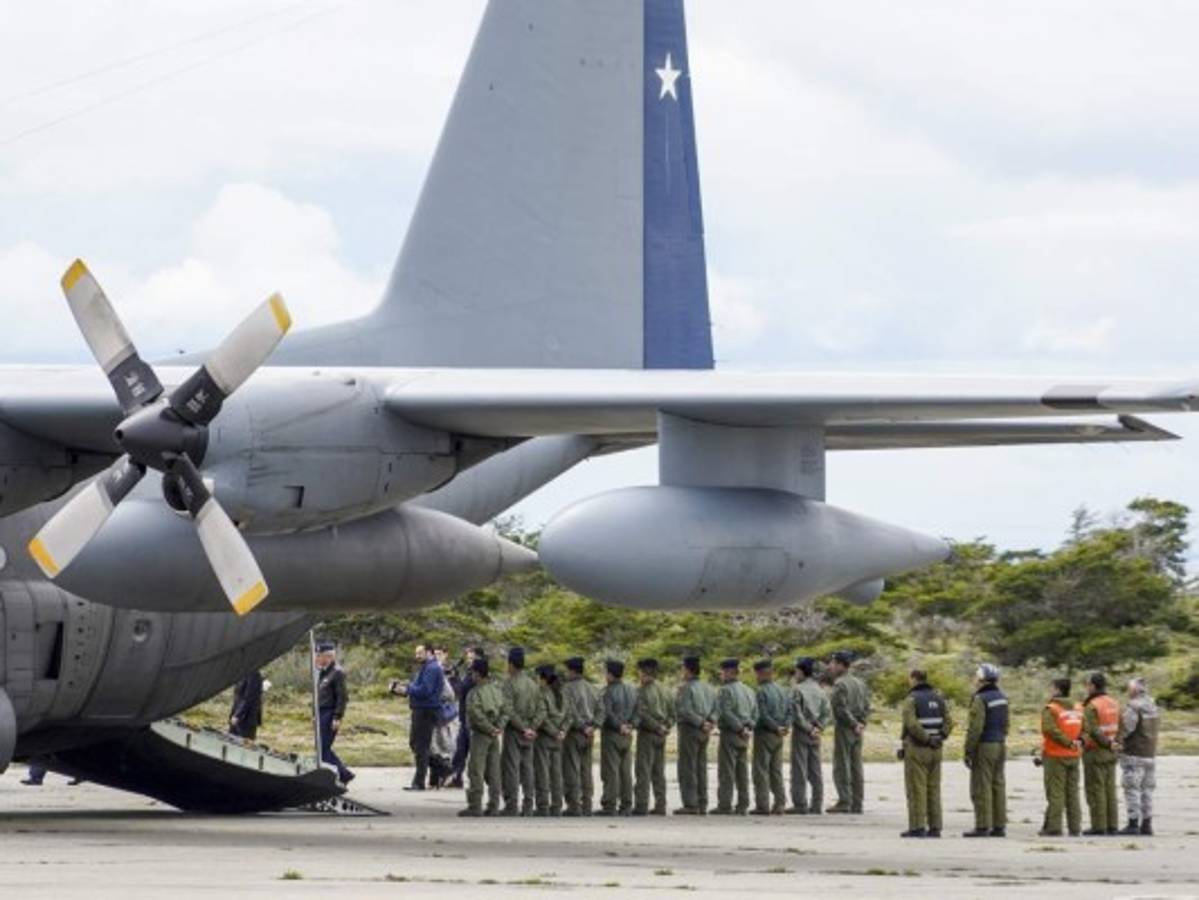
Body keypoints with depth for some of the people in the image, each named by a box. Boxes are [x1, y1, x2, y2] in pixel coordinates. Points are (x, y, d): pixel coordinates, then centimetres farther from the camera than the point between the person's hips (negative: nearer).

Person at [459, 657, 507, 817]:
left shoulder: (475, 693, -13)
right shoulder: (497, 690, 8)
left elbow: (477, 715, -19)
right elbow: (505, 711, 7)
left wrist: (491, 729, -11)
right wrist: (499, 727, -2)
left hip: (480, 734, -7)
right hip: (494, 737, 7)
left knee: (476, 771, -3)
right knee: (493, 771, 10)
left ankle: (475, 806, -6)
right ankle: (494, 805, 10)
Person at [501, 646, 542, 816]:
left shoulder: (510, 684, -10)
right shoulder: (533, 684, 10)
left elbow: (509, 711, -18)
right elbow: (540, 710, 8)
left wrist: (523, 728, -13)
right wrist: (532, 727, 0)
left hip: (514, 731, -6)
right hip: (528, 733, 6)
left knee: (512, 768, -4)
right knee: (527, 768, 8)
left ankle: (512, 805, -7)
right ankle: (528, 806, 8)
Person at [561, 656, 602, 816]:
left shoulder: (568, 689, -10)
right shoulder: (592, 689, 11)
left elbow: (570, 713, -18)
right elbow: (601, 710, 8)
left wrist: (582, 727, -11)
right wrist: (592, 726, 0)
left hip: (574, 733, -7)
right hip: (589, 736, 7)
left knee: (572, 771, -4)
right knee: (586, 771, 9)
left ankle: (574, 806, -7)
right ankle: (586, 806, 9)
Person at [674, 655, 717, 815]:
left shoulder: (686, 688, -12)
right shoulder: (708, 687, 12)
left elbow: (686, 711, -20)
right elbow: (715, 707, 13)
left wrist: (701, 723, -13)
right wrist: (711, 721, 1)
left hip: (690, 730, -8)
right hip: (704, 732, 8)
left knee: (687, 768, -5)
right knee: (701, 768, 12)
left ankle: (691, 805, -8)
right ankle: (702, 805, 14)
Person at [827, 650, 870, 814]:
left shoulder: (840, 684, -12)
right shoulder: (860, 683, 14)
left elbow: (841, 708, -19)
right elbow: (866, 706, 12)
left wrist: (854, 724, -12)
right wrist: (861, 723, 3)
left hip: (844, 727, -8)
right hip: (857, 732, 8)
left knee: (841, 765, -5)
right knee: (856, 767, 9)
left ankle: (844, 802, -8)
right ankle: (857, 804, 10)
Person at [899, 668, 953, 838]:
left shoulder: (912, 699, -10)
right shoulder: (938, 698, 9)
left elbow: (912, 724, -22)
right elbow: (949, 722, 2)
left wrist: (927, 739, -14)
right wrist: (940, 737, -3)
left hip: (916, 748, -6)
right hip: (935, 751, 6)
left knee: (916, 789, -3)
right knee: (933, 789, 10)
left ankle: (917, 827, -5)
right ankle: (935, 827, 10)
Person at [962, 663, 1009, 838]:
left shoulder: (980, 699, -15)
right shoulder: (1001, 697, 10)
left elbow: (975, 728, -18)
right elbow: (1006, 724, 16)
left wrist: (968, 751, -13)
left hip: (984, 746, -8)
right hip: (1000, 745, 8)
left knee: (981, 787, -5)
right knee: (998, 786, 10)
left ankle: (983, 826, -7)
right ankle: (999, 826, 10)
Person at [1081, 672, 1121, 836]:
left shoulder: (1092, 707, -15)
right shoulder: (1114, 703, 9)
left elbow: (1093, 732, -21)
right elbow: (1119, 728, 10)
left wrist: (1108, 744, -11)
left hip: (1094, 753, -7)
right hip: (1110, 754, 7)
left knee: (1095, 790, -3)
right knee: (1109, 790, 10)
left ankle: (1099, 826, -4)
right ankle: (1112, 826, 9)